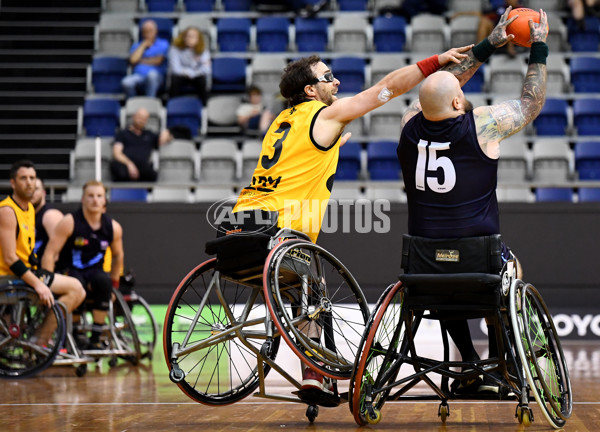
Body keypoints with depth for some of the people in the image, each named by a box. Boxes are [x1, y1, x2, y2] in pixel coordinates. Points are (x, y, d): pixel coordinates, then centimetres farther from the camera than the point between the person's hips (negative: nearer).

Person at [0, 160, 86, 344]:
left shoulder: (30, 208, 14)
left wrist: (39, 275, 11)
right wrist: (37, 284, -29)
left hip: (28, 270, 10)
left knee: (79, 294, 12)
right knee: (74, 286, -17)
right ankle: (41, 341, -13)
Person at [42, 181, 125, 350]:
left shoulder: (113, 228, 2)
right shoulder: (70, 222, -10)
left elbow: (118, 256, 20)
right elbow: (49, 253, -12)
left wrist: (113, 283, 17)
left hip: (94, 272, 3)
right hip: (68, 270, -3)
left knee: (103, 281, -34)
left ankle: (95, 339, -23)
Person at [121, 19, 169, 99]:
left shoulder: (163, 44, 14)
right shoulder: (136, 45, 23)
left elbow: (158, 61, -2)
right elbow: (133, 60, 3)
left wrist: (141, 61, 7)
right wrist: (143, 45, 7)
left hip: (156, 77, -2)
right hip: (138, 76, 2)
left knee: (152, 74, -40)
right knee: (126, 82, -33)